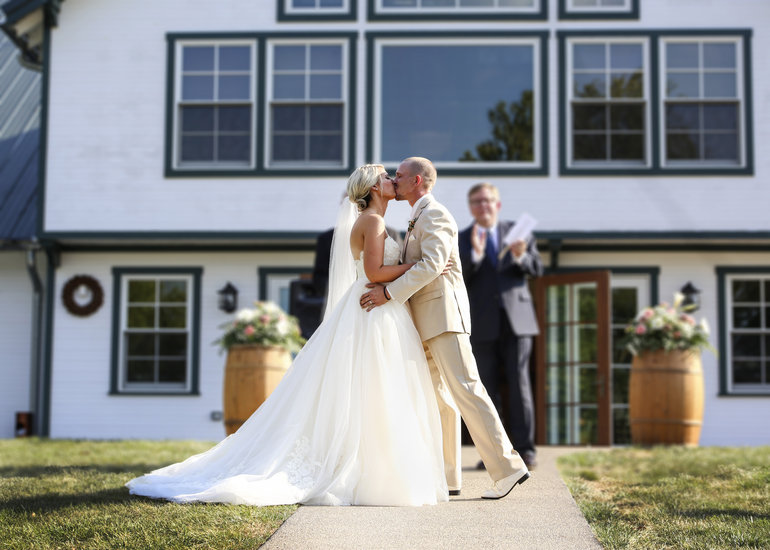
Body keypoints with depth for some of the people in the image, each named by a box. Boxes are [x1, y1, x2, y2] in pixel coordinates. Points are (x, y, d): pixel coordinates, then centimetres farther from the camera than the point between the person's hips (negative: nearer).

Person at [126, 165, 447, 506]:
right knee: (371, 399, -8)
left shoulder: (372, 222, 20)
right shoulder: (372, 221, -9)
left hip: (378, 316, 10)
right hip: (373, 315, -10)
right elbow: (375, 272, -19)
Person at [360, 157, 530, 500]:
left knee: (465, 389, -14)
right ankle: (446, 477, 12)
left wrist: (389, 292, -23)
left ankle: (507, 467, -14)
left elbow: (431, 265, -21)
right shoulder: (419, 219, 24)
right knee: (439, 398, 9)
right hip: (428, 322, 10)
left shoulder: (434, 215, -8)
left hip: (444, 315, -10)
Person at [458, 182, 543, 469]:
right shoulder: (461, 239, 9)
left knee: (519, 384, -3)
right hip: (482, 324, 0)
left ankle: (524, 449, 1)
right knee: (488, 388, 1)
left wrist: (520, 256, -14)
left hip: (516, 319, 0)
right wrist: (474, 254, -22)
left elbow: (537, 269, 6)